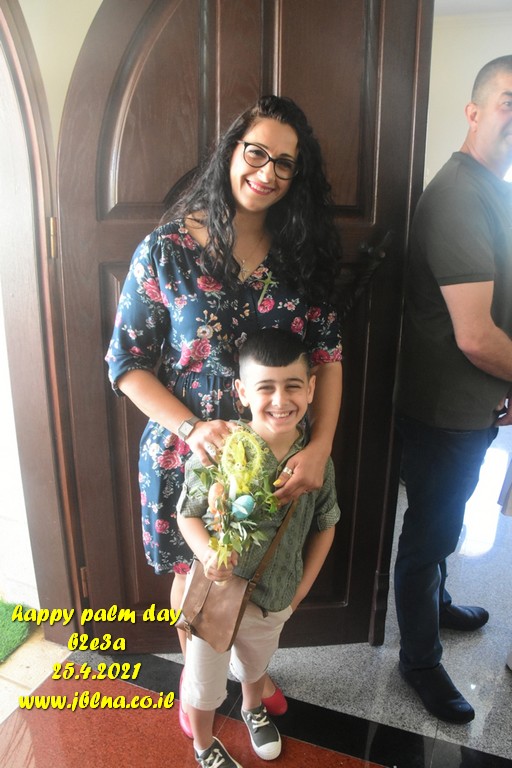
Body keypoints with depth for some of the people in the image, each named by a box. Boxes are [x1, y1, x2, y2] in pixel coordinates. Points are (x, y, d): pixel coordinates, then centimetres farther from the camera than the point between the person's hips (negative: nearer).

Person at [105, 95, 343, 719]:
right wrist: (191, 427, -22)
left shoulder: (301, 253, -2)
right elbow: (127, 362, -9)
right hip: (189, 453, -2)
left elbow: (328, 353, -4)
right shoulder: (167, 250, -10)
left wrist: (321, 445, -17)